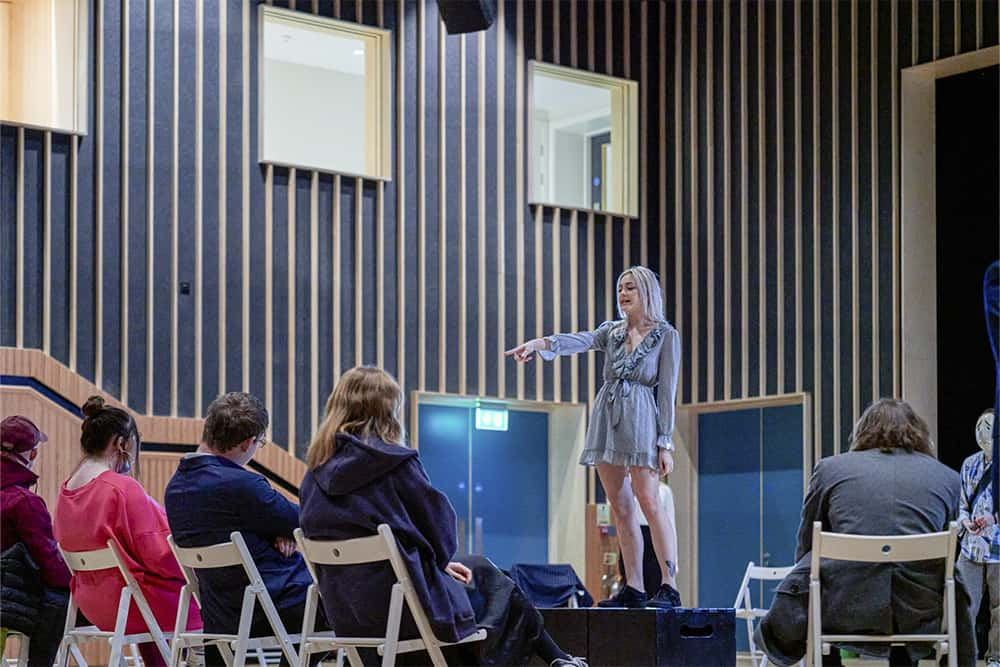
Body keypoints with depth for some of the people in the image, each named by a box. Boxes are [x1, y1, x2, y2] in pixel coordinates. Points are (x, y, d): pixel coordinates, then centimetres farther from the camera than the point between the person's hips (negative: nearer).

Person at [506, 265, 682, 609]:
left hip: (640, 419, -6)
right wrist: (541, 342, -25)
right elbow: (580, 340, -4)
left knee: (649, 502, -13)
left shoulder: (666, 336, 1)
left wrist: (665, 443, -8)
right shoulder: (612, 332, 15)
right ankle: (633, 588, 7)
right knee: (620, 506, 4)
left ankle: (670, 587, -14)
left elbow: (667, 391, -3)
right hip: (606, 420, 6)